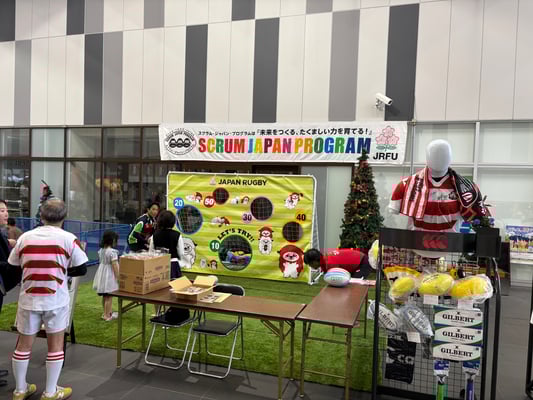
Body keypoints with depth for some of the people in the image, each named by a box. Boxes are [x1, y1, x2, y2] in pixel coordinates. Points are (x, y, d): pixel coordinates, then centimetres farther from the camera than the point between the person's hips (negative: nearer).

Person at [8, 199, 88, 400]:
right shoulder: (68, 238, -10)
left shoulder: (25, 237, -1)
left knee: (23, 344, 16)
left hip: (28, 299, 3)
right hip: (55, 300, -3)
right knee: (55, 345, 9)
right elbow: (82, 269, -7)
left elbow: (13, 265, 9)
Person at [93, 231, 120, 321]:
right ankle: (107, 315, 8)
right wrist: (118, 277, -12)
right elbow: (115, 265, -19)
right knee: (109, 297, 1)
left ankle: (106, 312, 33)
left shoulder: (101, 250, 6)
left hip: (102, 275, 9)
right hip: (109, 276, -8)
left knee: (105, 296, 19)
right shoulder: (112, 252, -19)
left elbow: (101, 262, 13)